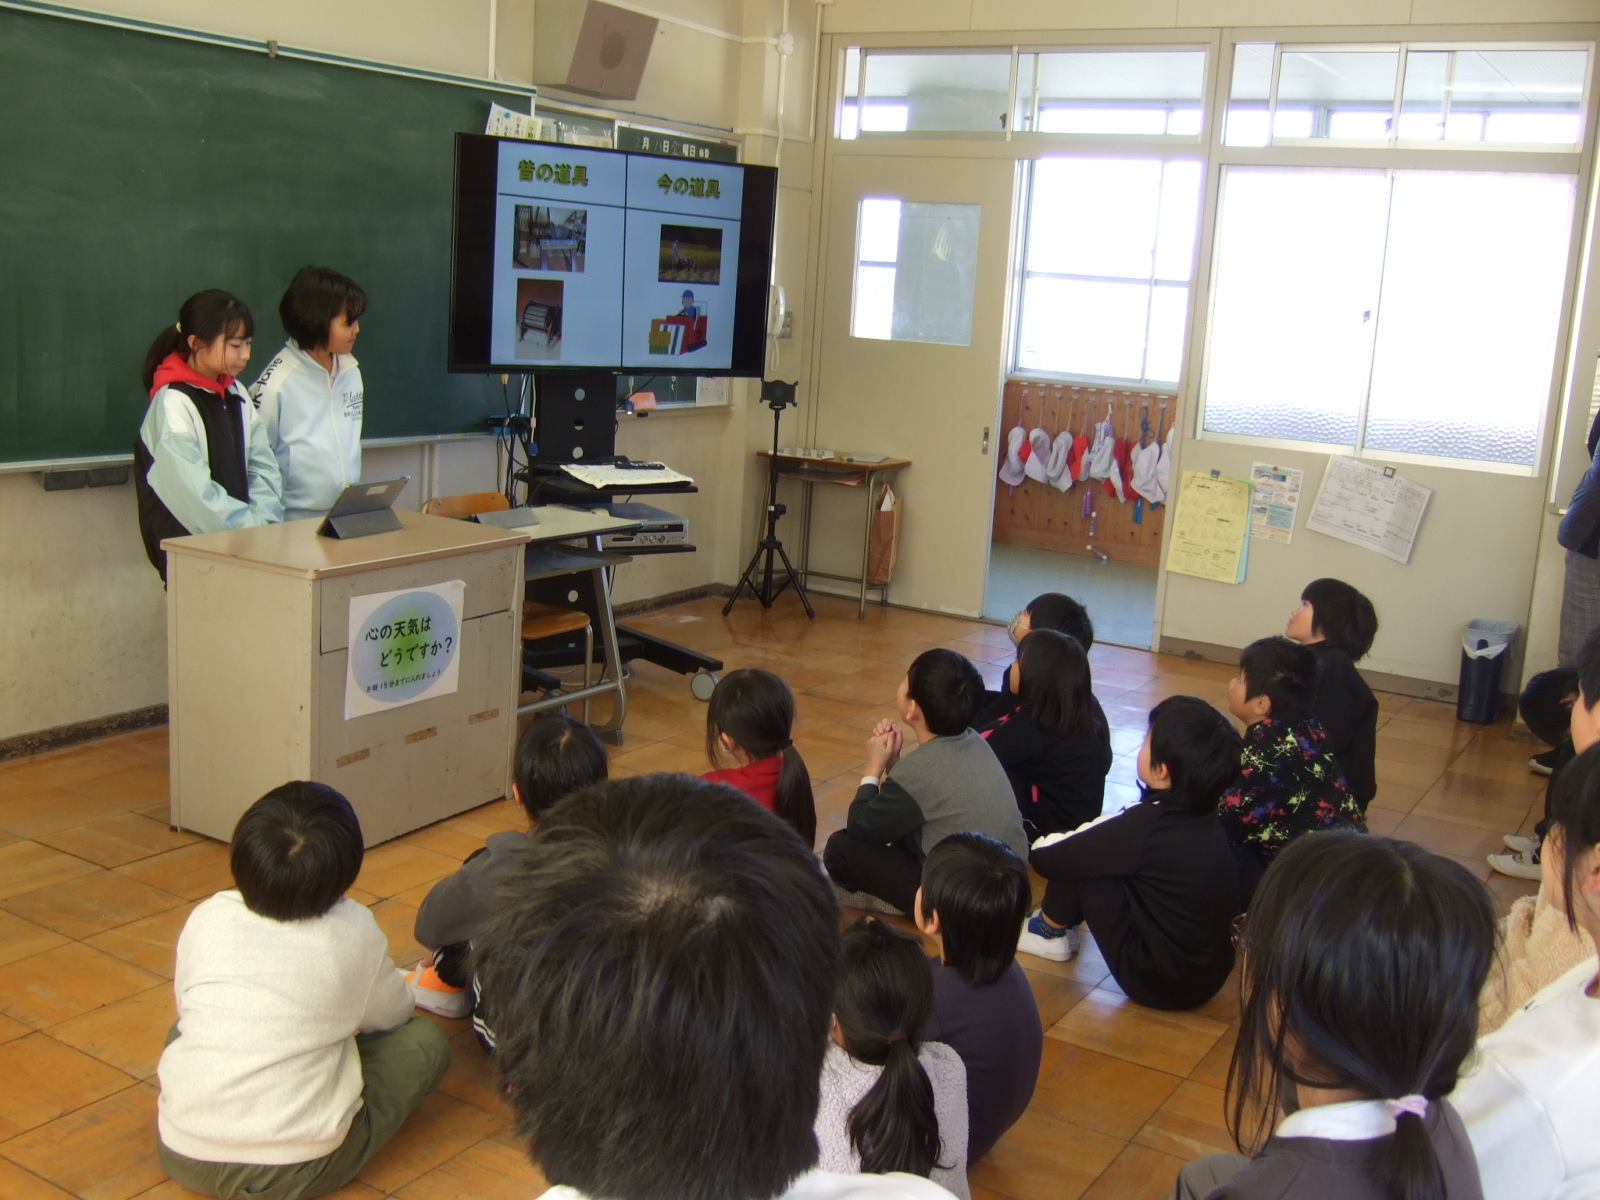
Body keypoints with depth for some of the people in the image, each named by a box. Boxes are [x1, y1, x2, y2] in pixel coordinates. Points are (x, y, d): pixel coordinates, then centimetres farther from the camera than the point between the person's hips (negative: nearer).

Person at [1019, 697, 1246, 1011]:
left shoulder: (1144, 826, -25)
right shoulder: (1205, 817, -4)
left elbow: (1045, 857, -15)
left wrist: (1036, 845, 7)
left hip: (1156, 985, -7)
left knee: (1077, 860, -5)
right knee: (1096, 855, 11)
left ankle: (1049, 933, 19)